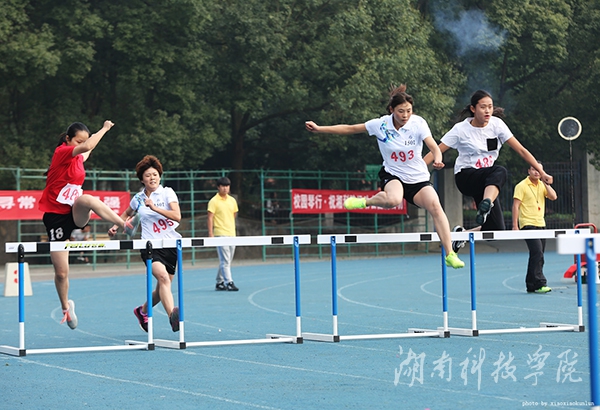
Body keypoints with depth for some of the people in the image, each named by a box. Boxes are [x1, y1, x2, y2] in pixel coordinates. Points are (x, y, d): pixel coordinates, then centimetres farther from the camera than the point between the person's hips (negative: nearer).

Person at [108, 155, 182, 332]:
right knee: (163, 276, -29)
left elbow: (177, 216, -13)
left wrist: (155, 208, -19)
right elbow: (127, 214, 31)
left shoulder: (167, 192, 2)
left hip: (171, 245, 1)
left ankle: (142, 310, 38)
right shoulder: (138, 198, 9)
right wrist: (116, 226, 16)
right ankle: (172, 315, -42)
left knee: (162, 290, 9)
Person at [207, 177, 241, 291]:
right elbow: (210, 218, -9)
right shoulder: (214, 201, -5)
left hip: (231, 234, 7)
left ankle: (219, 282, 19)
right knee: (225, 260, -13)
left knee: (227, 261, 10)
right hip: (220, 234, -6)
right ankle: (229, 282, -17)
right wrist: (210, 233, -15)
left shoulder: (232, 200, 12)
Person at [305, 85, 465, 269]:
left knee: (435, 206, -23)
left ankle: (450, 254, -18)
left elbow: (434, 147, -21)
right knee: (393, 200, -38)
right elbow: (349, 129, 0)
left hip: (418, 178, 1)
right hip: (392, 175, -1)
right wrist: (319, 129, -3)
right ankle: (365, 202, -6)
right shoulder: (380, 125, -10)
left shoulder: (418, 123, -12)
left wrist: (437, 159, -45)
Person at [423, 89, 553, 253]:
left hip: (485, 181, 5)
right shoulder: (461, 129, -11)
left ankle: (461, 234, 15)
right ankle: (486, 204, -51)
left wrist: (541, 172, -6)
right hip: (465, 177, -5)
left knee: (496, 229, -9)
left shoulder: (497, 124, -4)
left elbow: (521, 150, -2)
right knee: (500, 172, -35)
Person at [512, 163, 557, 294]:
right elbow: (516, 206, -7)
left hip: (541, 224, 7)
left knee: (537, 256, 8)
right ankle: (539, 284, -18)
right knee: (537, 253, -18)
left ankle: (531, 285, 15)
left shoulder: (542, 185, 13)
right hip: (528, 224, -7)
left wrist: (545, 183, -5)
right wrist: (515, 226, -13)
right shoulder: (522, 186, -4)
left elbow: (553, 197, 0)